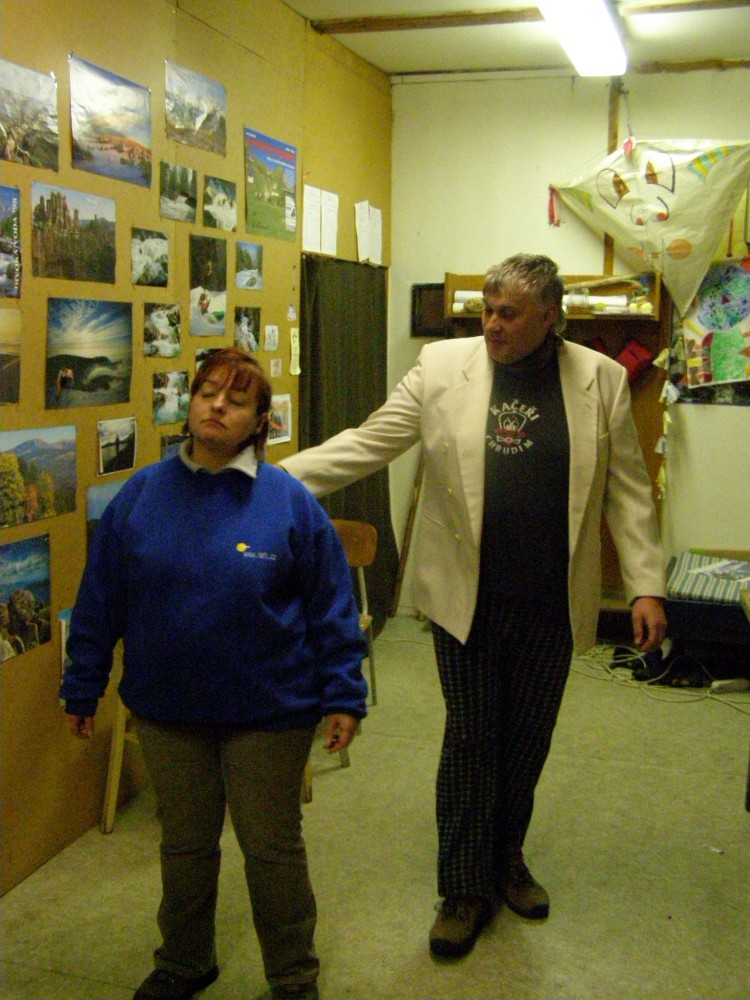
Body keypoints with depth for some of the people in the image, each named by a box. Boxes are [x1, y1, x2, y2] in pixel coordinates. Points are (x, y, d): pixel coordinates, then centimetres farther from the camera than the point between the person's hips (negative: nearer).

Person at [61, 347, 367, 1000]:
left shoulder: (289, 501, -9)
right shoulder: (141, 495, -3)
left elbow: (332, 606, -6)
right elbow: (100, 600, 3)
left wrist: (342, 695, -6)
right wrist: (83, 686, 7)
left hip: (268, 712, -2)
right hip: (167, 708, 3)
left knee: (273, 848, 12)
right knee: (184, 843, 20)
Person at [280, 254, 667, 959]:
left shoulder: (601, 379, -1)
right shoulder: (443, 366, -3)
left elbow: (627, 491, 1)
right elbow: (367, 443, -4)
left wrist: (645, 585, -4)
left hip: (553, 602, 1)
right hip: (467, 597, -1)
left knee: (528, 740, 15)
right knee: (470, 740, 6)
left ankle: (506, 859, 39)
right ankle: (464, 890, 23)